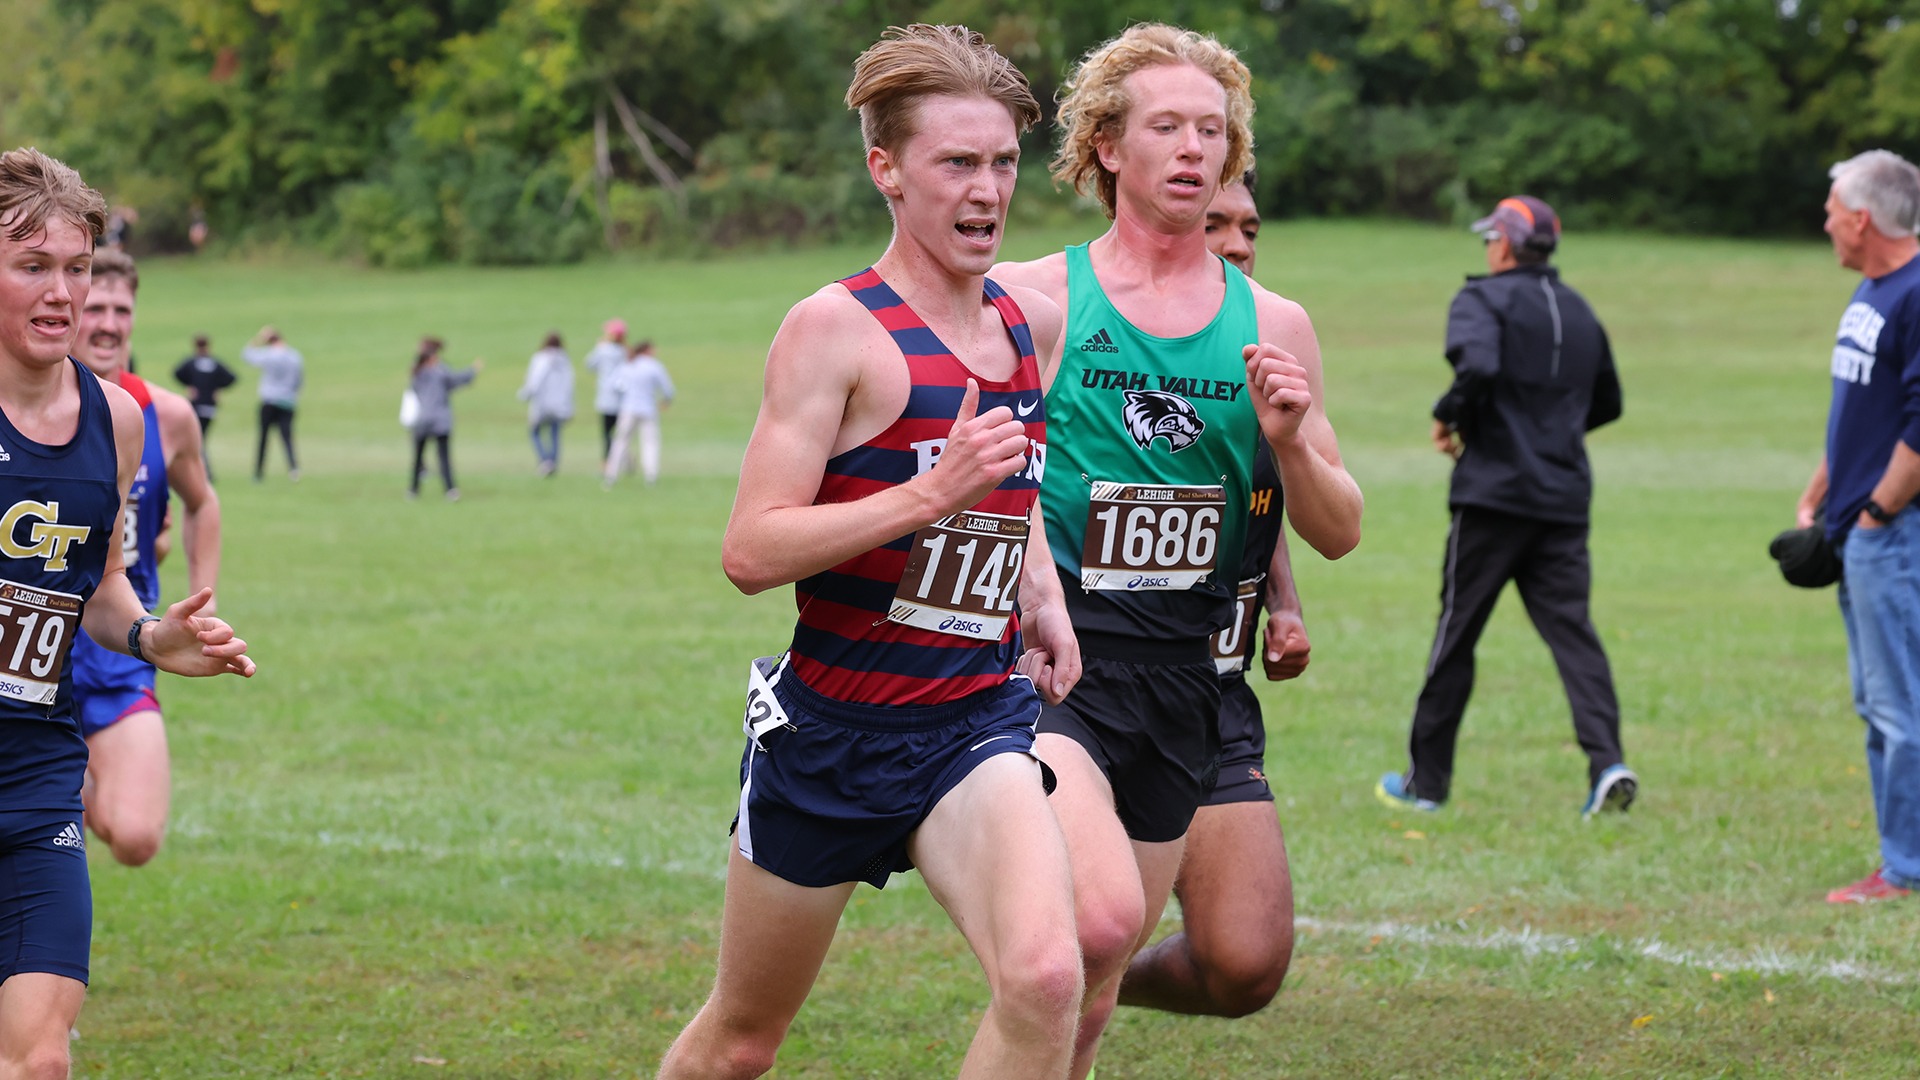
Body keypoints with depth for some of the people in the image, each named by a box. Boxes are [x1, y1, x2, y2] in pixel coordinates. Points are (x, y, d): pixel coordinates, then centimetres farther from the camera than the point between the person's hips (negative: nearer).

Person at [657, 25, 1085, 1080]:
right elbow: (750, 552, -20)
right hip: (828, 730, -4)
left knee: (1042, 979, -24)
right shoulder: (836, 328, -13)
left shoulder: (1032, 320, 6)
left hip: (977, 721, 4)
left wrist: (1042, 590, 11)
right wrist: (930, 493, -28)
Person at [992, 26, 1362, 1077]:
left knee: (1093, 994, 9)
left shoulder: (1272, 325, 10)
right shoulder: (1029, 300, -1)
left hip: (1180, 677, 4)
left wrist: (1290, 441, -7)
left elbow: (1339, 534, 12)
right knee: (1102, 918, -28)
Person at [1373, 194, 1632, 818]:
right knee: (1571, 629, 1)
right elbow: (1606, 404, 25)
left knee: (1457, 632, 4)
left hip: (1493, 492, -5)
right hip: (1564, 500, 5)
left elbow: (1477, 368, -24)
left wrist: (1448, 417, -7)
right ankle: (1606, 762, -18)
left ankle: (1427, 780, 11)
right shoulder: (1579, 312, 17)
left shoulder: (1485, 298, -4)